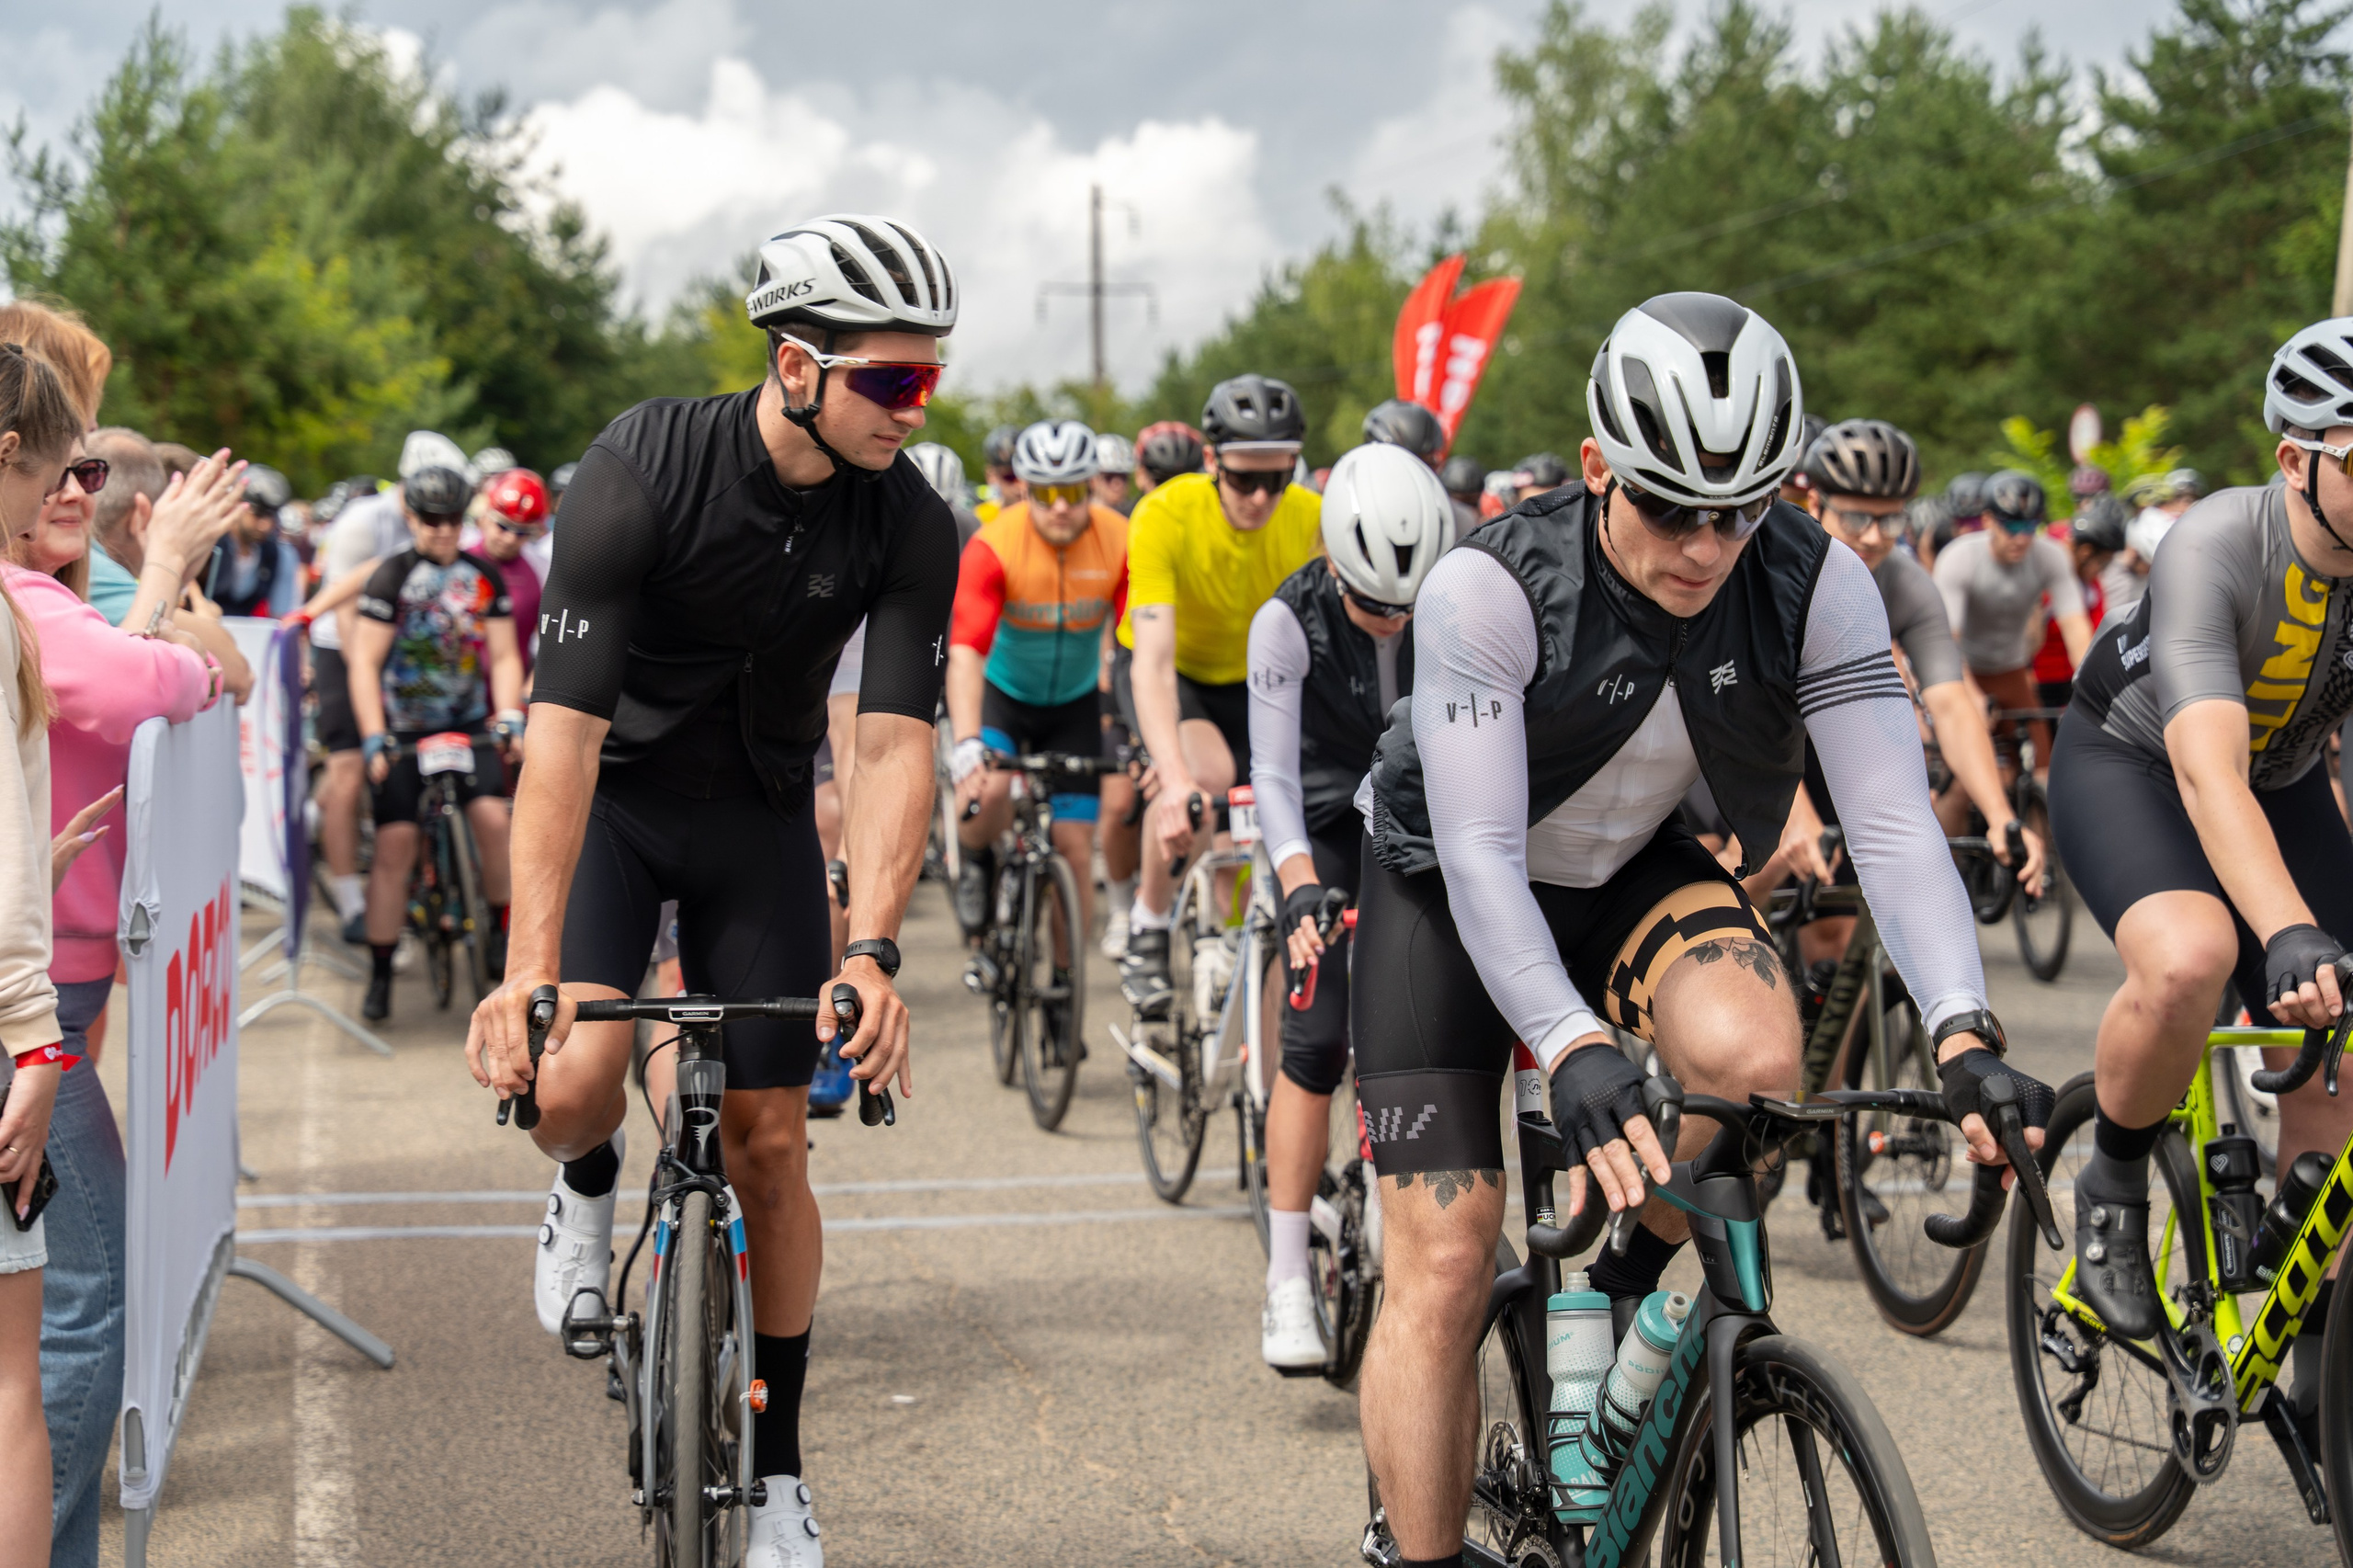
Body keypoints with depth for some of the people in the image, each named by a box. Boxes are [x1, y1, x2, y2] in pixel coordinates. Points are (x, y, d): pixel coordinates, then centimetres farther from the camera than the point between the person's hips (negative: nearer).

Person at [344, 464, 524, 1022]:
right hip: (403, 727, -2)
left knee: (493, 817, -21)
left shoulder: (485, 578, 4)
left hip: (468, 723, 2)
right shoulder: (392, 577, -6)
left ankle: (500, 928, 0)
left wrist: (509, 715, -14)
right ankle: (380, 974, 0)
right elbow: (365, 662, -10)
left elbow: (503, 656, 3)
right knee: (395, 841, -9)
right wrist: (373, 737, -21)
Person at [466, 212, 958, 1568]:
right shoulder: (643, 470, -28)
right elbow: (565, 722, -33)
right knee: (578, 1073, -24)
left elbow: (896, 742, -22)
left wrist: (872, 950, -37)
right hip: (613, 794, -2)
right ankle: (589, 1187, 15)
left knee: (771, 1144, 1)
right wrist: (530, 965, -40)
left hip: (762, 814, 2)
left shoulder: (912, 526, -19)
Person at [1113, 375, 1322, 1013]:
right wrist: (1176, 780, -53)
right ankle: (1148, 924, -12)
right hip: (1173, 672, -3)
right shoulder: (1165, 517, -32)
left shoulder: (1311, 520, -23)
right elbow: (1154, 661, -40)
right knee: (1206, 773, -32)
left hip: (1251, 680, 3)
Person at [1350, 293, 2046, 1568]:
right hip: (1450, 893, -2)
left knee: (1753, 1054, -31)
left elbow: (1893, 819, -26)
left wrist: (1964, 1034, -41)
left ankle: (1632, 1289, -2)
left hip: (1634, 870, 2)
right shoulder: (1487, 589, -31)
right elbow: (1480, 855, -35)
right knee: (1440, 1270, -10)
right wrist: (1574, 1052, -50)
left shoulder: (1817, 587, -22)